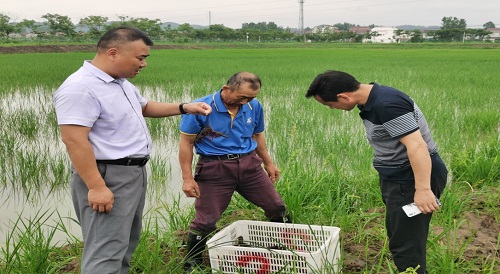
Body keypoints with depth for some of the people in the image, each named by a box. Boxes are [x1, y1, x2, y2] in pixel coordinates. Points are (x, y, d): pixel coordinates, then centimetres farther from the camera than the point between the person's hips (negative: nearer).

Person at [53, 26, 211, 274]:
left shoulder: (122, 83, 11)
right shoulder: (80, 88, -20)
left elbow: (144, 107, 28)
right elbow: (74, 141, -25)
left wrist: (184, 108, 16)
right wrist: (96, 187, -28)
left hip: (134, 172, 10)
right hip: (107, 177, -10)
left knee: (127, 241, 21)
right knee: (106, 251, -8)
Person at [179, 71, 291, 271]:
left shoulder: (254, 107, 0)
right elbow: (186, 143, -7)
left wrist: (268, 163, 23)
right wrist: (187, 178, -11)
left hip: (249, 165, 4)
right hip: (214, 169, -4)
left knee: (278, 209, 10)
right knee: (205, 221, -1)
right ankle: (191, 265, 22)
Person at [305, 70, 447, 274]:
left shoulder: (387, 105, -25)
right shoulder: (371, 100, 7)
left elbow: (416, 145, -29)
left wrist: (423, 189, -31)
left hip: (413, 178, -11)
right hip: (398, 176, 11)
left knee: (406, 244, -4)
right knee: (398, 236, 21)